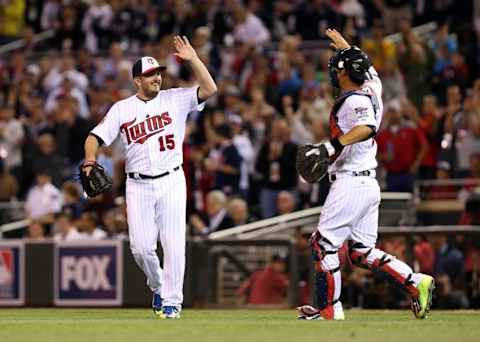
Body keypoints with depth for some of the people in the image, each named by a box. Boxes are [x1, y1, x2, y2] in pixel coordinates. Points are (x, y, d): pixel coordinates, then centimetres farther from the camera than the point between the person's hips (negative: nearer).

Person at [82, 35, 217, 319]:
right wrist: (90, 161, -15)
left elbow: (209, 89, -7)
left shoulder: (175, 99, 4)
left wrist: (193, 59, -14)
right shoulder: (121, 109, 6)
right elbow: (96, 137, 3)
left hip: (171, 181, -1)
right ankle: (158, 287, 25)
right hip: (138, 186, 1)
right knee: (141, 247, -2)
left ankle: (172, 300, 3)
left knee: (174, 243, -6)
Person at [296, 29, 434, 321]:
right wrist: (345, 46, 48)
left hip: (350, 183, -9)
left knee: (324, 245, -4)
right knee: (363, 253, 11)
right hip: (369, 184, 9)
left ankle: (329, 311, -2)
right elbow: (367, 68, 35)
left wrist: (335, 144, -45)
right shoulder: (372, 89, 12)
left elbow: (367, 127, -35)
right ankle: (415, 283, 0)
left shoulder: (354, 101, -15)